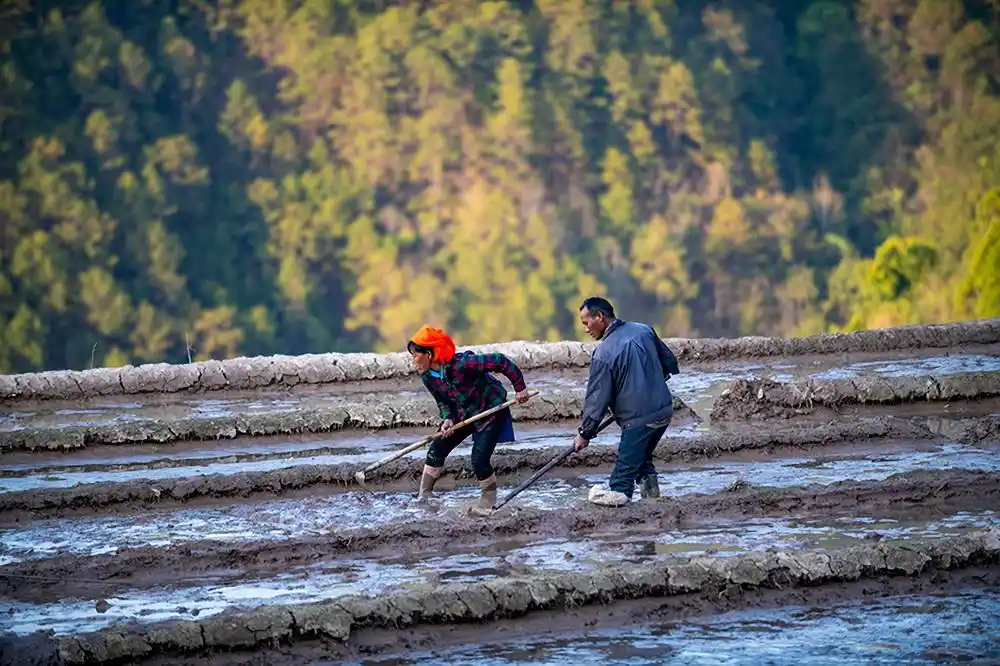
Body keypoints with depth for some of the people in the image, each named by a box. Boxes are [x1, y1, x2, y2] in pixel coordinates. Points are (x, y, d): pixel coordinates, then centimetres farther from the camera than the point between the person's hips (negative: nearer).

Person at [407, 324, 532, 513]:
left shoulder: (462, 365, -34)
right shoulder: (428, 377, -10)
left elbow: (500, 362, -30)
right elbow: (443, 401, 4)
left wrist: (520, 387, -22)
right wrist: (448, 419, -17)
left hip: (491, 411, -7)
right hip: (463, 414, 7)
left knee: (479, 460, -15)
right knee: (436, 450, -1)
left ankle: (488, 501, 9)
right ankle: (424, 496, 11)